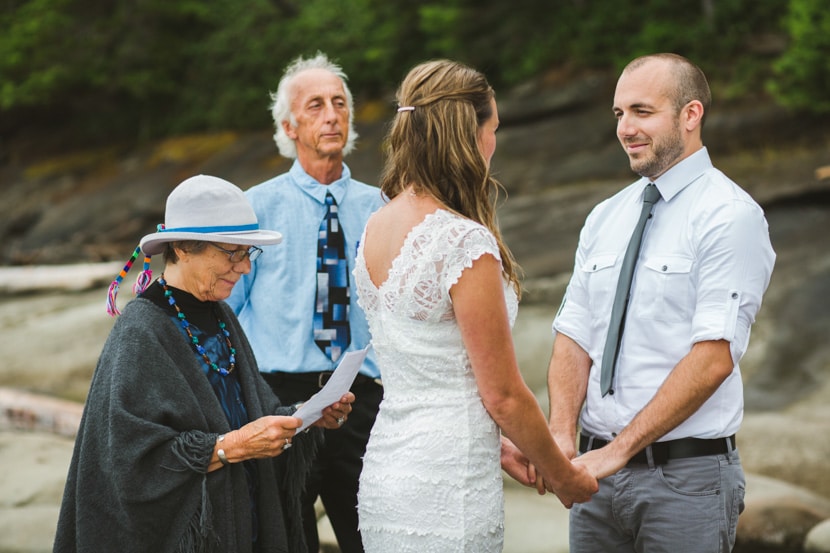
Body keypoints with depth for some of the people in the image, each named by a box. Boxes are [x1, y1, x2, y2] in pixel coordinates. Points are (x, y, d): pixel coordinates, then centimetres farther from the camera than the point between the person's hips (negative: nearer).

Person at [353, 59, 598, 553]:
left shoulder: (375, 229, 7)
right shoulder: (466, 242, -18)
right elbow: (503, 395, -13)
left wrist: (496, 446, 22)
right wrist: (564, 477, 1)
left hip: (383, 477, 8)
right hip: (444, 495, -8)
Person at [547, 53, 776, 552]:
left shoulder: (729, 216, -10)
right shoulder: (604, 219, 11)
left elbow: (713, 359, -17)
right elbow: (574, 336, 7)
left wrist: (620, 448, -18)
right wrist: (563, 436, -9)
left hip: (688, 474, -5)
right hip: (599, 471, 6)